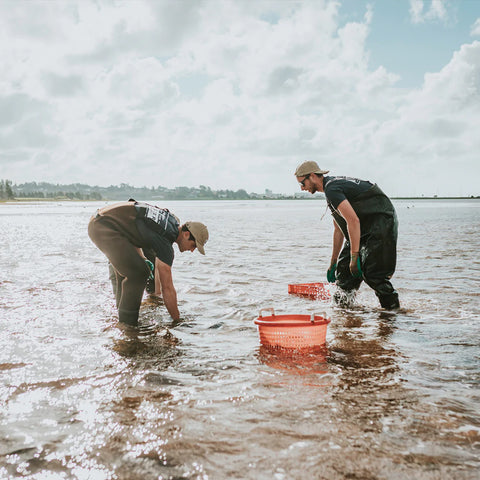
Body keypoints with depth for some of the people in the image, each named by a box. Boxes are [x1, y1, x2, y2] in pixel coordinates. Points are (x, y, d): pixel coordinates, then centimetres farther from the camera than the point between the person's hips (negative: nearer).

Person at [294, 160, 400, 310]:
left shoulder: (331, 189, -16)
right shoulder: (333, 184, 16)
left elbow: (353, 221, -27)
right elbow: (339, 230, 22)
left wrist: (354, 257, -26)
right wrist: (333, 263, 26)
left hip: (382, 222, -10)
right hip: (366, 228, 10)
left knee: (372, 273, -14)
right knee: (344, 267, 9)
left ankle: (394, 309, -1)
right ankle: (341, 304, 20)